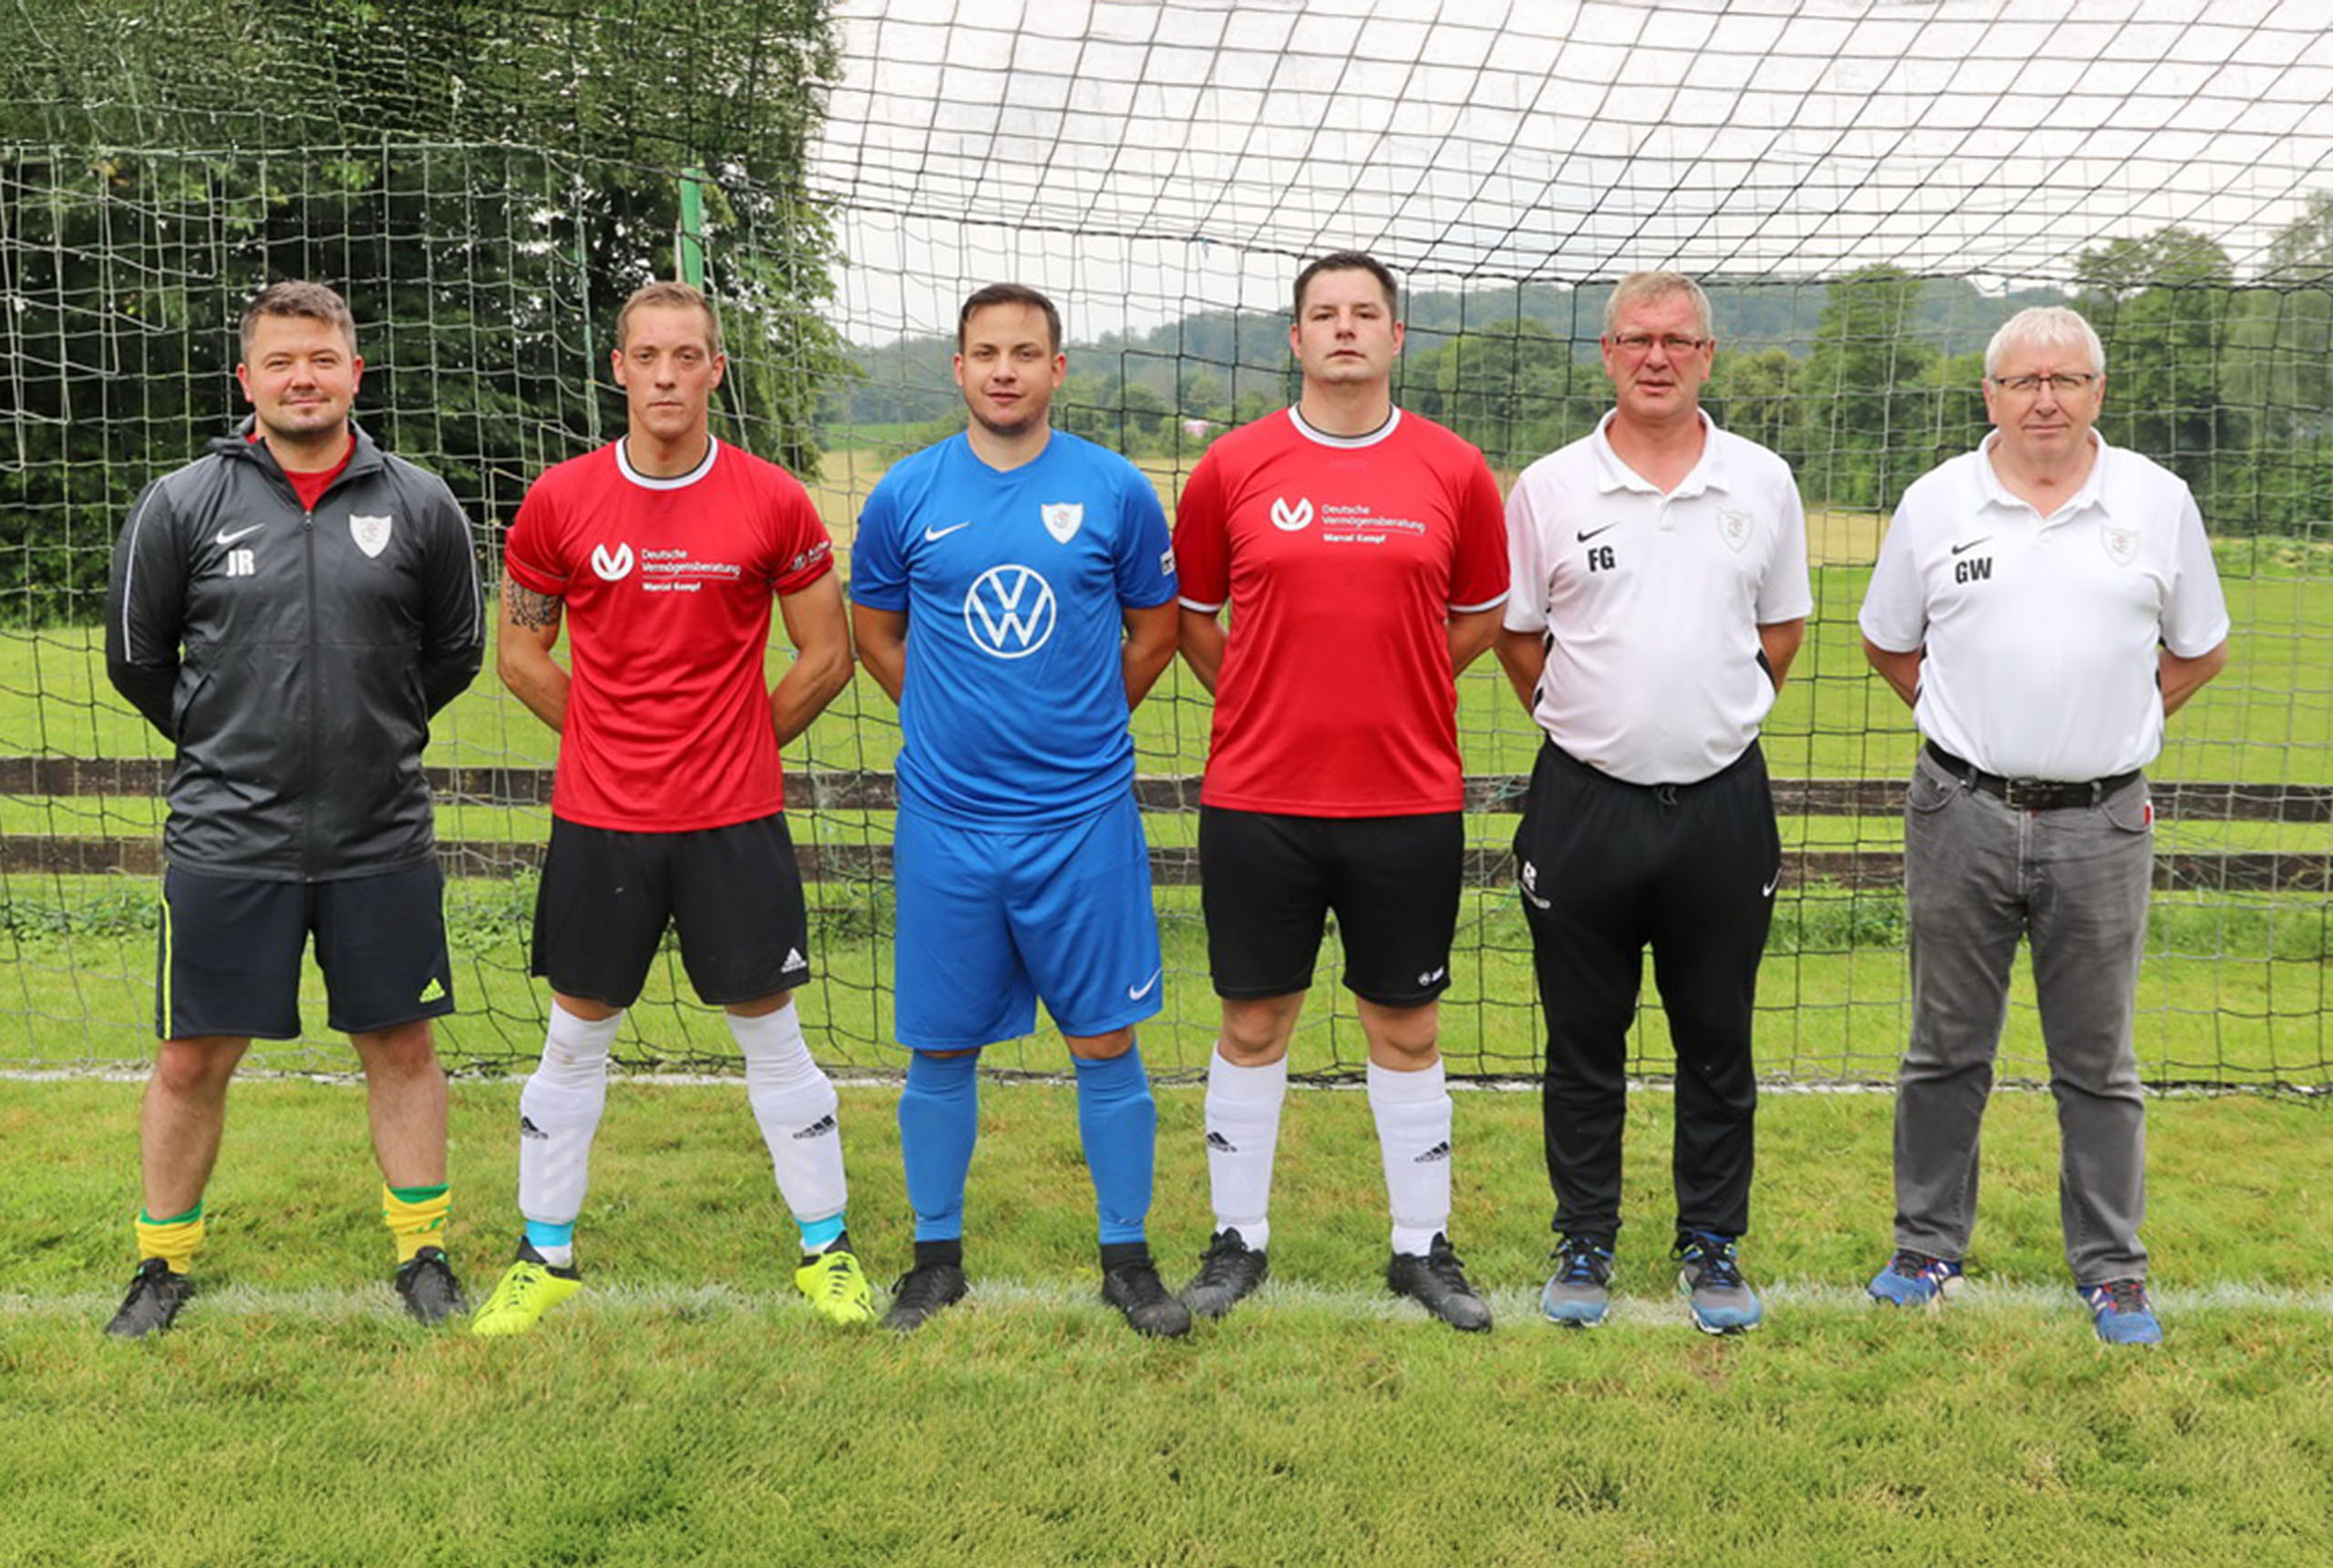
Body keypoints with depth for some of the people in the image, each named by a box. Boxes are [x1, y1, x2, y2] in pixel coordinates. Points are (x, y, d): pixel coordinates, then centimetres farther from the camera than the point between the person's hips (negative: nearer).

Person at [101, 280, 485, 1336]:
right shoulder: (181, 505, -3)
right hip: (226, 841, 0)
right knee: (191, 1060, 7)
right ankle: (164, 1263, 27)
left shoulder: (419, 507, -1)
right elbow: (136, 656, 9)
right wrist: (225, 744, 14)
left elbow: (456, 651, 13)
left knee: (401, 1048, 9)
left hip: (382, 840, 1)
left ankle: (422, 1254, 25)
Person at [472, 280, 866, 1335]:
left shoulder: (772, 503, -4)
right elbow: (519, 654, 10)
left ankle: (825, 1249, 22)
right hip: (597, 821, 1)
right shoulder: (558, 502, -1)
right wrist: (611, 743, 7)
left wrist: (740, 744, 5)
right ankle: (545, 1256, 27)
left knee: (771, 1037, 7)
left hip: (735, 820, -1)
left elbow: (826, 655, 5)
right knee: (575, 1040, 11)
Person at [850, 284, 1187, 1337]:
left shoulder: (1115, 491, -1)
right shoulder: (906, 495, 1)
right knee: (940, 1049, 9)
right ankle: (937, 1255, 26)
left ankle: (1126, 1257, 19)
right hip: (945, 821, 1)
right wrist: (957, 721, 11)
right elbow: (875, 631, 15)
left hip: (1084, 818, -1)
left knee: (1104, 1043, 4)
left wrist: (1082, 726, 10)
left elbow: (1155, 627, 11)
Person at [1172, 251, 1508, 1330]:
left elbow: (1480, 615, 14)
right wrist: (1266, 706, 9)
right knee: (1253, 1025, 9)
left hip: (1410, 802, 0)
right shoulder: (1232, 468, 1)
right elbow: (1190, 613, 12)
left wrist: (1390, 692, 8)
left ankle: (1423, 1246, 24)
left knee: (1406, 1028, 10)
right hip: (1257, 799, 0)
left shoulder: (1454, 471, 2)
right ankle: (1238, 1240, 25)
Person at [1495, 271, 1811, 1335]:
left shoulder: (1763, 482, 4)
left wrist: (1716, 718, 8)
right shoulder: (1549, 489, 0)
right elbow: (1516, 634, 9)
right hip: (1584, 803, -1)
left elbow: (1781, 628, 14)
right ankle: (1584, 1242, 23)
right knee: (1583, 1043, 9)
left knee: (1717, 1042, 10)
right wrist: (1583, 722, 6)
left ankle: (1712, 1245, 24)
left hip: (1721, 800, 1)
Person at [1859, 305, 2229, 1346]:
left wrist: (2113, 724, 7)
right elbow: (1887, 642, 15)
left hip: (2101, 824, 0)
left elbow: (2200, 650, 14)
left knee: (2099, 1065, 9)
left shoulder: (2157, 501, 3)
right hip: (1962, 818, 0)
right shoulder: (1937, 501, 3)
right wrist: (1969, 720, 8)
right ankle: (1927, 1249, 24)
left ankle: (2112, 1272, 22)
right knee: (1945, 1052, 10)